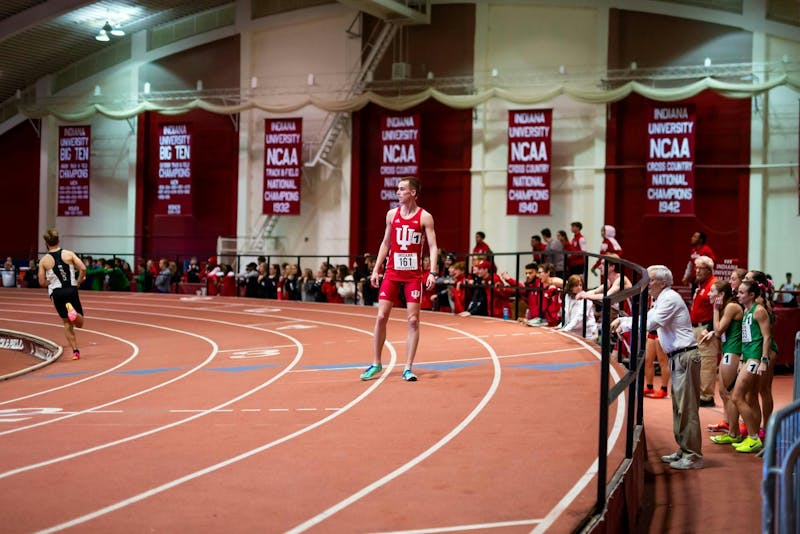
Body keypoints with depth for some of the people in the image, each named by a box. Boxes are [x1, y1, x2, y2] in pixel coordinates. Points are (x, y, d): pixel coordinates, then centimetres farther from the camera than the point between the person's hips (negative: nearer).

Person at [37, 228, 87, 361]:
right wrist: (79, 281, 7)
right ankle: (73, 311, -28)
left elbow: (42, 282, -1)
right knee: (79, 323, 7)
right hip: (71, 290, -1)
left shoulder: (44, 260, 0)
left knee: (67, 322, 12)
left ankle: (75, 350, 2)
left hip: (56, 293, 1)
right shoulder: (69, 254, 0)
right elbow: (83, 268, -10)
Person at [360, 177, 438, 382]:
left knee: (413, 320, -3)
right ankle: (376, 364, 12)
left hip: (413, 275, -3)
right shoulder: (392, 214, 7)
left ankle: (408, 368, 3)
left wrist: (432, 272, -18)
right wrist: (376, 269, 8)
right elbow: (385, 243, 14)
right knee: (381, 317, 0)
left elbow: (433, 246, -6)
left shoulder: (425, 217, -3)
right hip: (392, 273, 3)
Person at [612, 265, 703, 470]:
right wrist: (622, 319, 13)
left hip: (685, 357, -10)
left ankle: (693, 456, -5)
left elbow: (650, 323, -22)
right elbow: (646, 318, 26)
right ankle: (683, 451, 22)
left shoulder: (670, 299, -14)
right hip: (677, 358, 10)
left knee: (687, 408, -8)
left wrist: (625, 326, -12)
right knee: (679, 407, 14)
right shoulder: (662, 300, 17)